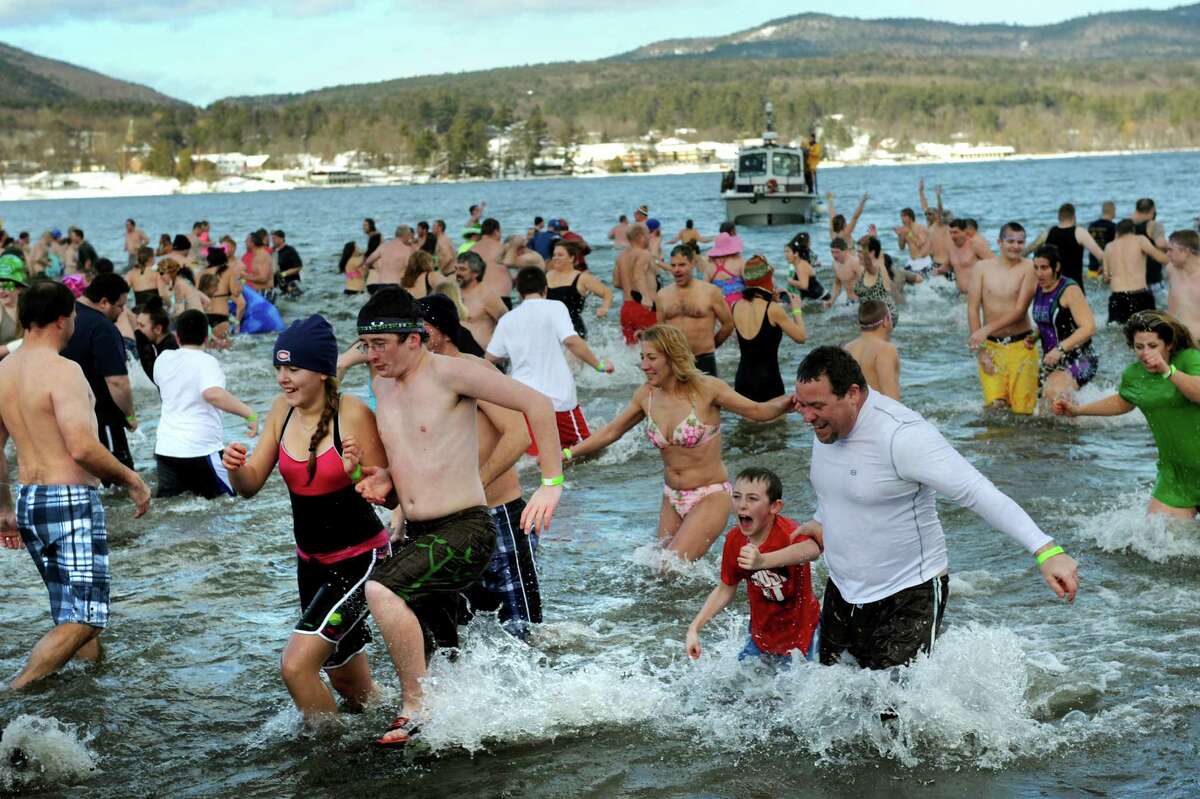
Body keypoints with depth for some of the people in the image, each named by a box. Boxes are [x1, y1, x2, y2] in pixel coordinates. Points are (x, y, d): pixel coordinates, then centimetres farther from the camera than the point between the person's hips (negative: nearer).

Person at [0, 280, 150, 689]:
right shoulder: (62, 370, -16)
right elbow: (82, 447, -25)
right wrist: (132, 480, -11)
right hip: (71, 502, -9)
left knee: (71, 612, 20)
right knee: (83, 619, -5)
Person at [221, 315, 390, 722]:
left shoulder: (353, 413, -19)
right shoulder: (283, 410, 0)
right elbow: (251, 485, 2)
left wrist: (358, 472, -36)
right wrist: (235, 468, -20)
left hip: (360, 558, -7)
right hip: (311, 562, 7)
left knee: (296, 665, -18)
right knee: (346, 682, 21)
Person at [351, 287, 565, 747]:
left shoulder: (450, 373, -12)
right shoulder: (382, 384, 11)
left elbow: (535, 403, -12)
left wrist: (552, 483, -15)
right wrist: (384, 479, 5)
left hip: (466, 530, -8)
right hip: (417, 536, 8)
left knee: (382, 590, -29)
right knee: (441, 661, 13)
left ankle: (418, 710, -20)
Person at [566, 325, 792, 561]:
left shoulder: (706, 389, -15)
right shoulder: (646, 395, -1)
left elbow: (759, 411, -9)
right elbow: (611, 431, 13)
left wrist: (793, 400, -27)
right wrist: (567, 454, 9)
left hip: (710, 498, -6)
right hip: (672, 498, 6)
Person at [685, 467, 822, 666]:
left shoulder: (787, 533, -29)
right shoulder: (734, 539, -11)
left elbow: (812, 549, -54)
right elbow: (725, 590, 5)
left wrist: (762, 561, -70)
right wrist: (694, 629, -4)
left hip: (801, 635, -5)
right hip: (761, 634, 5)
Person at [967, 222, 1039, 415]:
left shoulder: (1029, 268, -3)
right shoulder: (982, 267, 3)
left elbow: (1020, 310, -9)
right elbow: (973, 309, -1)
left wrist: (987, 329, -18)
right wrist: (980, 350, -8)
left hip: (1021, 345, -1)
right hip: (991, 345, 1)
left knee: (1022, 412, -3)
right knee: (995, 405, -11)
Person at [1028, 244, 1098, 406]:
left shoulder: (1069, 290, -16)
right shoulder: (1039, 290, 8)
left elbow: (1089, 327, -23)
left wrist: (1060, 349, -29)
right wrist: (1034, 337, 2)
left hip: (1077, 360, -9)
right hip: (1052, 362, 9)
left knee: (1053, 393, -33)